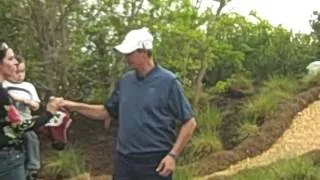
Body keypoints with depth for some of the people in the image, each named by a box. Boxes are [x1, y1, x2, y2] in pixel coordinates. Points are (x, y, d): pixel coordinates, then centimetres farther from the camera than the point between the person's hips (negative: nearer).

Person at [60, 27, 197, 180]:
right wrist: (75, 106, 7)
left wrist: (173, 155, -14)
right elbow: (107, 112, 18)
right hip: (125, 160, 5)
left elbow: (189, 122, -8)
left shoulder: (168, 82, -10)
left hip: (155, 162, -5)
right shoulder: (125, 81, 7)